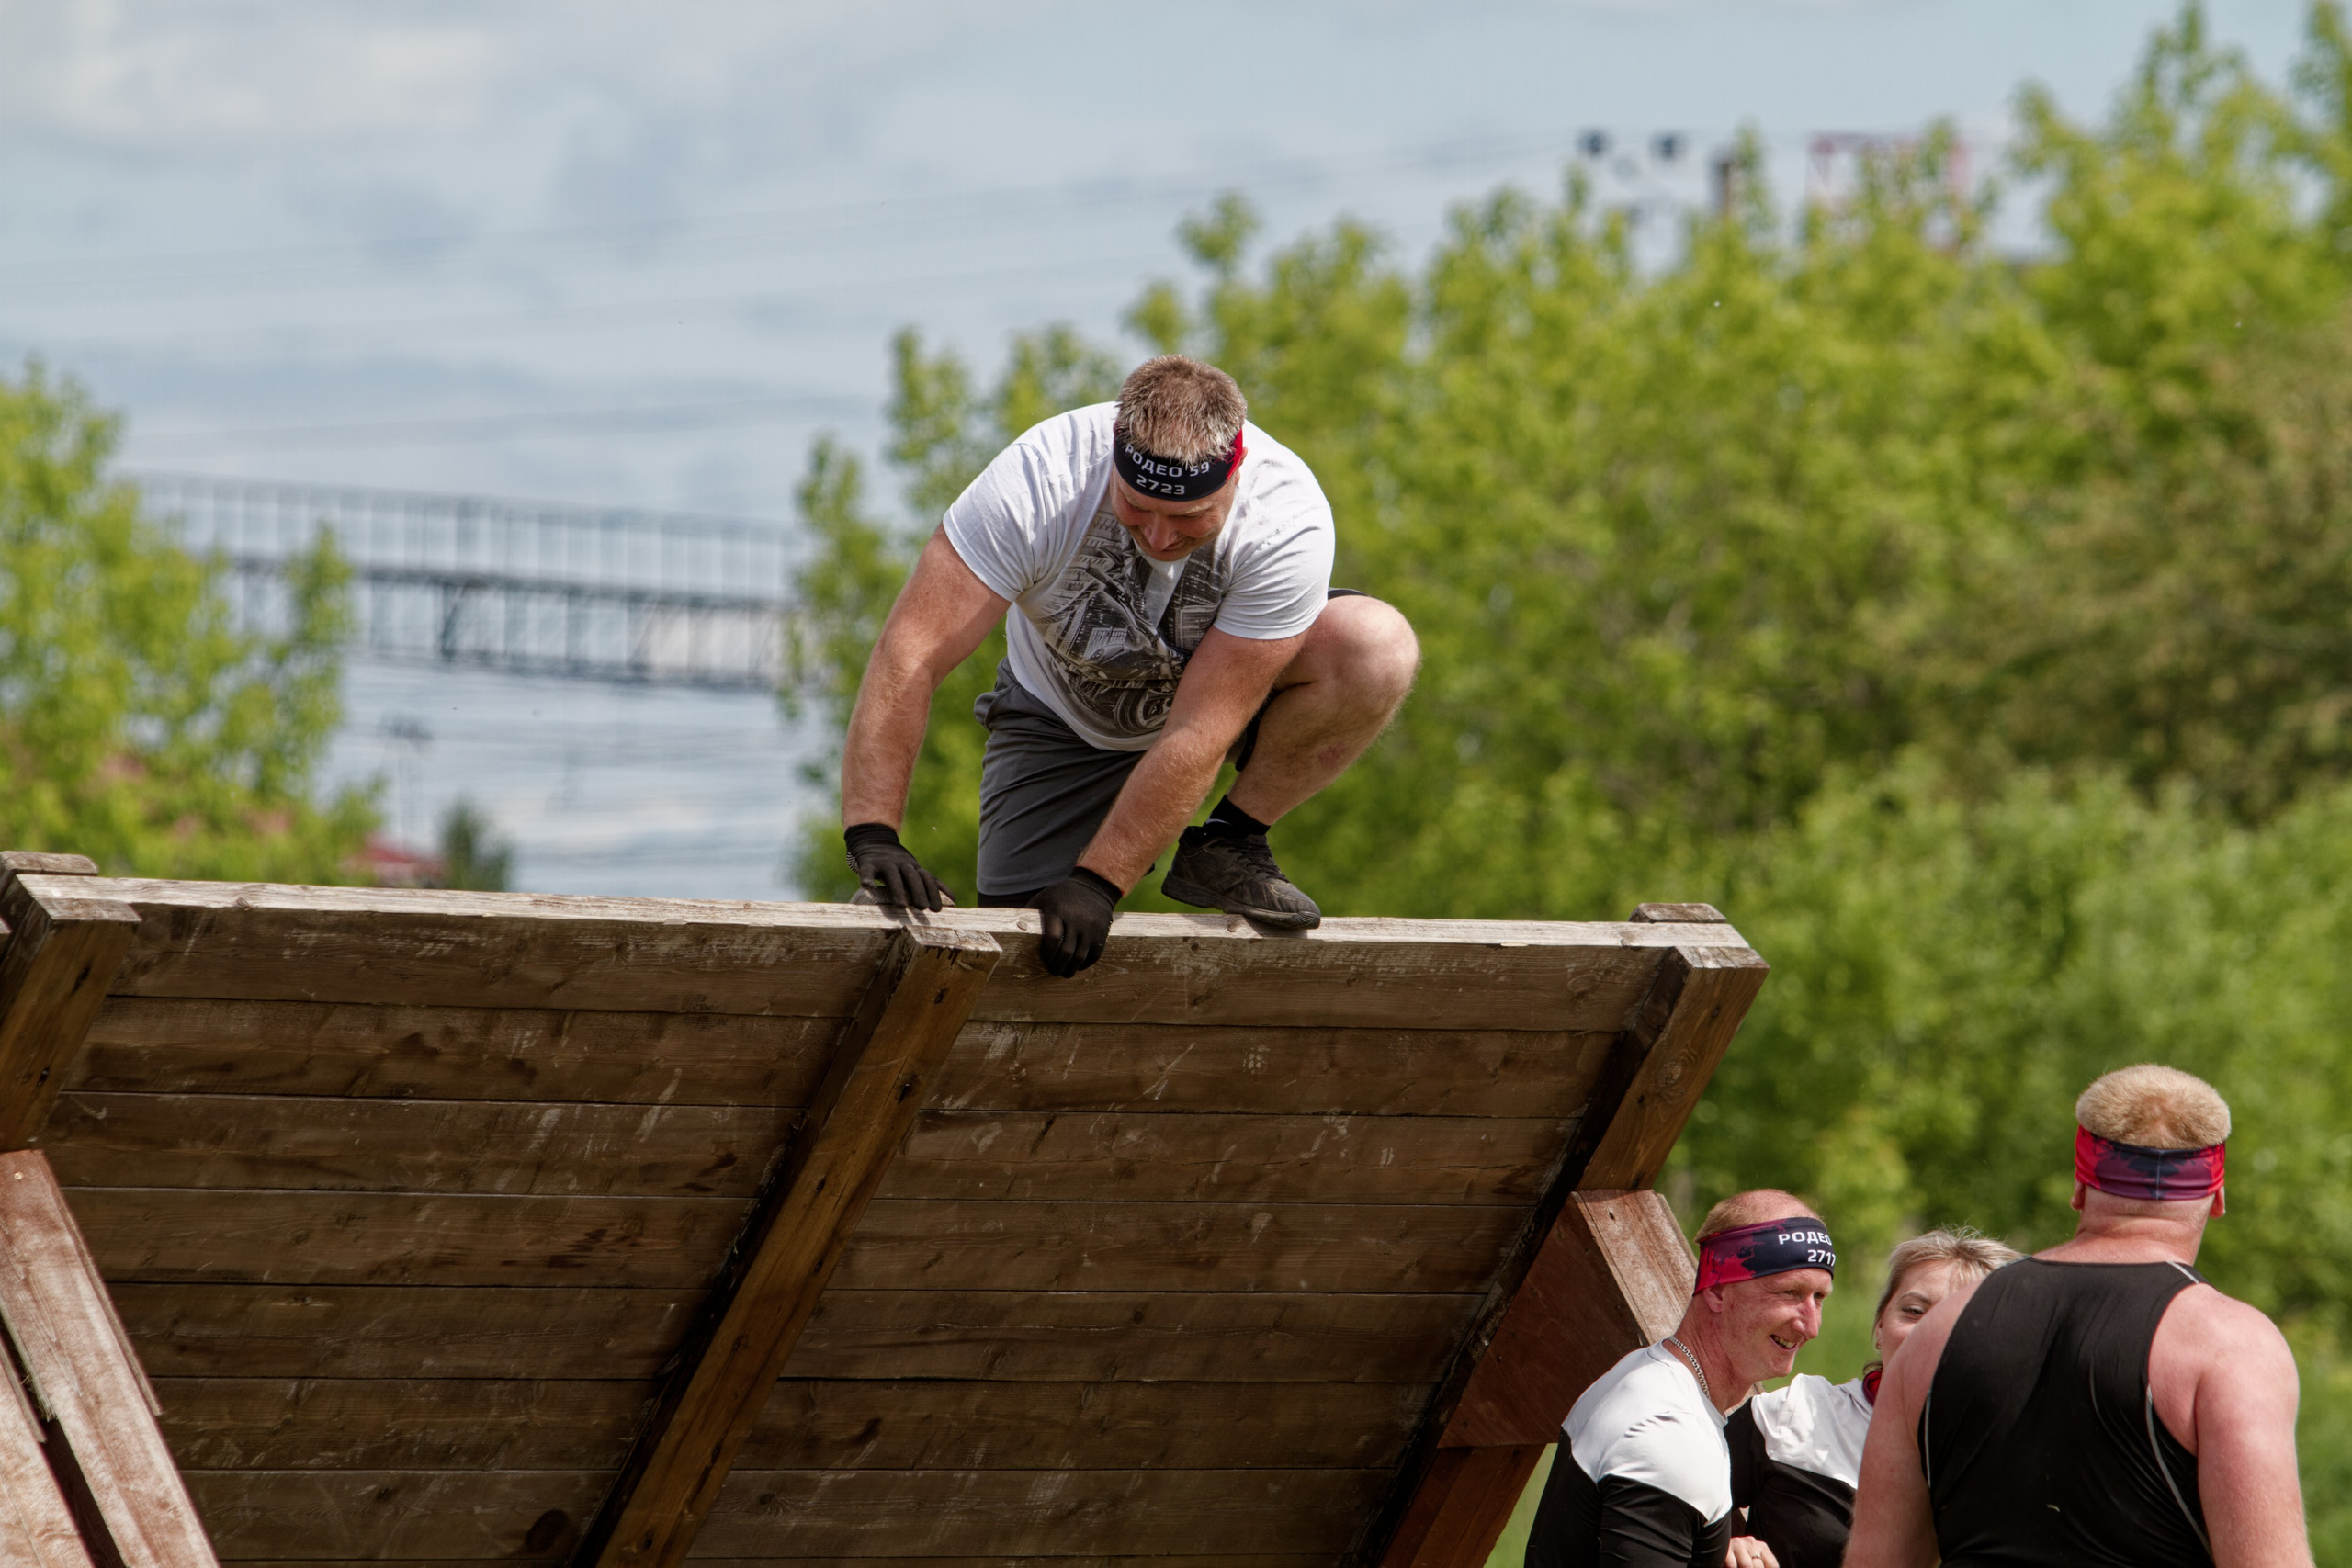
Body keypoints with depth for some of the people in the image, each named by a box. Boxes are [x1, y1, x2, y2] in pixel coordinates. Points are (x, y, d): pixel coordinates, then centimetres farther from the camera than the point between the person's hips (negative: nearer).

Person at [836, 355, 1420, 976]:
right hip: (1064, 711, 0)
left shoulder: (1288, 521, -35)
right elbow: (910, 654, -36)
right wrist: (873, 836, -45)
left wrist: (1096, 884, -37)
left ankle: (1225, 846, -9)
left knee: (1379, 647, -30)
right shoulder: (1040, 477, -35)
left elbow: (1200, 733, -35)